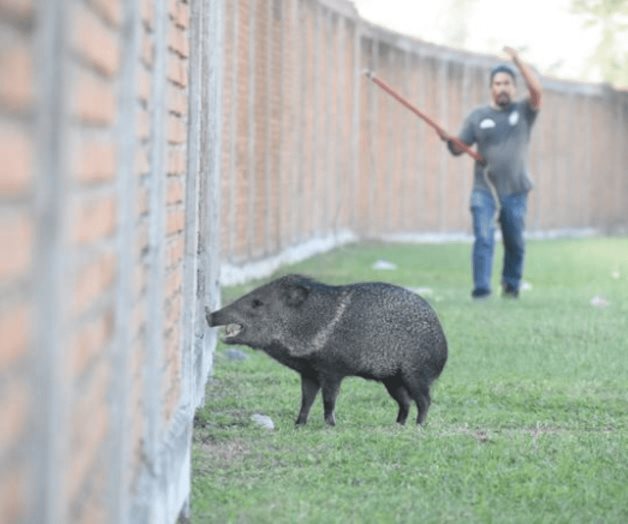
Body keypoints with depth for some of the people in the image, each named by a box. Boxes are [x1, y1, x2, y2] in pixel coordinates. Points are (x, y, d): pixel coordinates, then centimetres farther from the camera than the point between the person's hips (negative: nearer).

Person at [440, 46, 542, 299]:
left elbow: (536, 90, -14)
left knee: (515, 244, 10)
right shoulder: (478, 116, 7)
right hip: (484, 190, -1)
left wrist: (517, 60, -16)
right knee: (483, 239, -14)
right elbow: (459, 148, 5)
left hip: (515, 192, 1)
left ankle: (511, 286, 29)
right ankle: (481, 290, -18)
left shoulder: (523, 112, 6)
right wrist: (448, 139, -17)